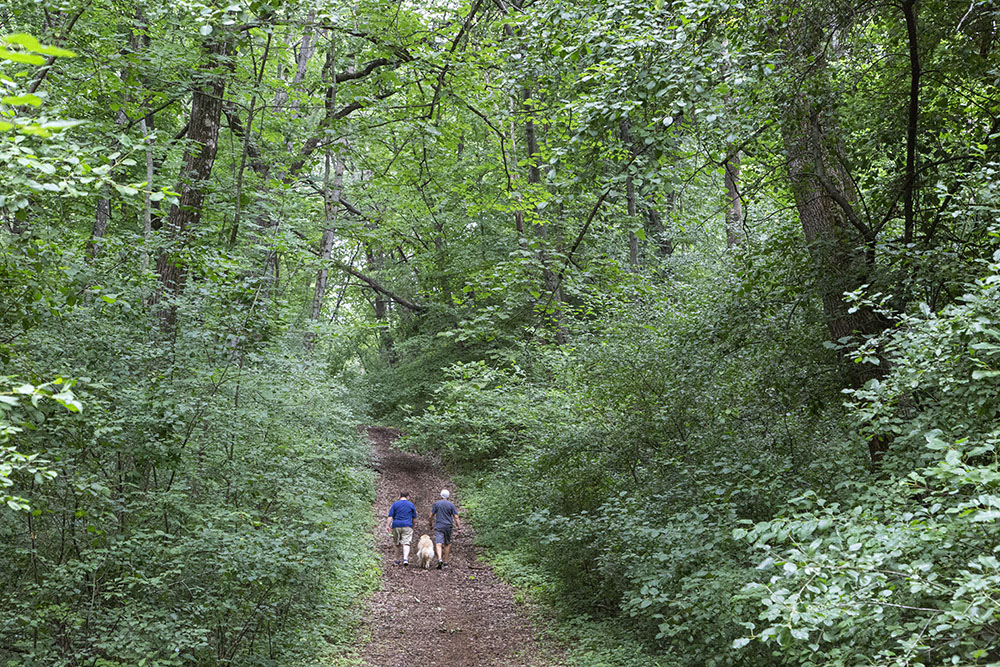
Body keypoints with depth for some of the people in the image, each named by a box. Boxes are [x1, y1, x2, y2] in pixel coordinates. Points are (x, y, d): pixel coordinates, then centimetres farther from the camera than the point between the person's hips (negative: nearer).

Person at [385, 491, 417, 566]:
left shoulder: (395, 504, 5)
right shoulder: (411, 505, 7)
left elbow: (390, 516, -2)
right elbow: (414, 518, 12)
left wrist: (387, 525, -2)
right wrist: (412, 527, 25)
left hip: (396, 526, 1)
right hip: (407, 526, -1)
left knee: (398, 544, 13)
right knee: (406, 543, -9)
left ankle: (397, 561, 21)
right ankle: (405, 558, -29)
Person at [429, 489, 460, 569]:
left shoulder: (436, 504, 1)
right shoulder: (451, 505, 2)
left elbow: (431, 515, 3)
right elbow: (456, 517, -4)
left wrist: (431, 524, 18)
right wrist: (459, 527, 0)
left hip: (438, 526, -1)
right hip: (448, 526, 1)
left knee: (438, 543, -10)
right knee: (447, 544, 14)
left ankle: (439, 559, -33)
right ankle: (445, 562, 19)